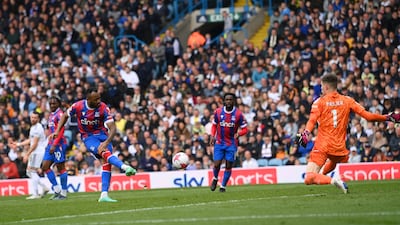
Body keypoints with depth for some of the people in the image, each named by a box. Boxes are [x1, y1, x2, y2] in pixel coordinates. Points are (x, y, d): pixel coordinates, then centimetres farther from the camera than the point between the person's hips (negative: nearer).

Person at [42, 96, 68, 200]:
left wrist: (54, 145, -22)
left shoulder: (60, 114, -10)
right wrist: (49, 144, 18)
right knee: (45, 167, 3)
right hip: (51, 144, 9)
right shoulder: (51, 115, 18)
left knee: (60, 167, -4)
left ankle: (63, 193, 2)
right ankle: (57, 190, 8)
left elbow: (60, 131, -17)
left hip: (59, 144, -9)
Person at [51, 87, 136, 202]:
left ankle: (104, 195, -12)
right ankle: (125, 167, -55)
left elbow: (113, 128, -19)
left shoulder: (103, 108, -17)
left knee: (107, 162, -13)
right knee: (105, 152, -30)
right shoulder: (78, 106, -14)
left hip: (102, 134, 2)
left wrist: (106, 142, -34)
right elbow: (65, 115, 8)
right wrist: (57, 131, 2)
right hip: (88, 137, -2)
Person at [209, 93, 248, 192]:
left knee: (228, 166, -2)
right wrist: (212, 136, -3)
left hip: (232, 144, -1)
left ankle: (223, 186, 14)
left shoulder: (238, 114, -9)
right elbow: (214, 125, 12)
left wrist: (238, 133, -24)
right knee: (217, 164, -6)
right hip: (219, 142, 1)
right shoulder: (218, 112, -3)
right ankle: (215, 179, 26)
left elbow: (245, 129, -4)